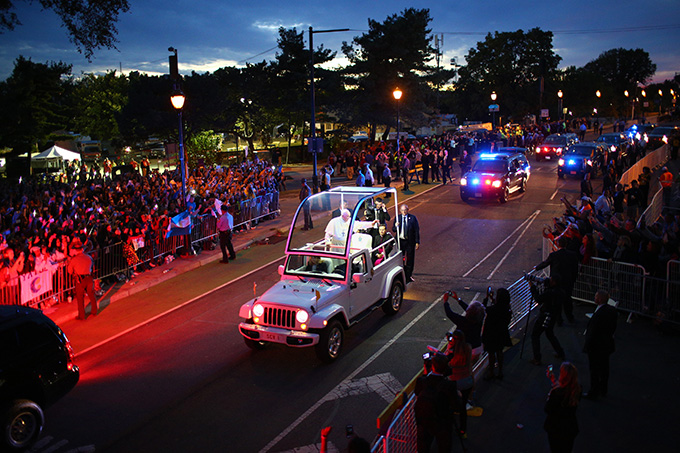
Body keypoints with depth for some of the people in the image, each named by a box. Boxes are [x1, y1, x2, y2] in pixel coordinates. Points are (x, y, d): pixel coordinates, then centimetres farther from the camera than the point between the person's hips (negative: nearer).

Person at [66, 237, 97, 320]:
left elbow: (69, 271, 2)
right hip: (90, 278, 4)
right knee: (91, 295, 18)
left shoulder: (74, 259, -10)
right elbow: (92, 267, 16)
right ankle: (94, 311, 29)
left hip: (80, 280, -4)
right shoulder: (89, 257, 3)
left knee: (80, 298, 6)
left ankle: (81, 316, 12)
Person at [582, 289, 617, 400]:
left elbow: (592, 332, -25)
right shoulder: (612, 310, -4)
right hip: (608, 344, 9)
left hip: (596, 347, -8)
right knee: (604, 368, 21)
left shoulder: (598, 314, -31)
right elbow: (614, 327, 8)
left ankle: (593, 393, 18)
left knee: (594, 371, 6)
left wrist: (587, 346, -14)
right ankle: (603, 391, 35)